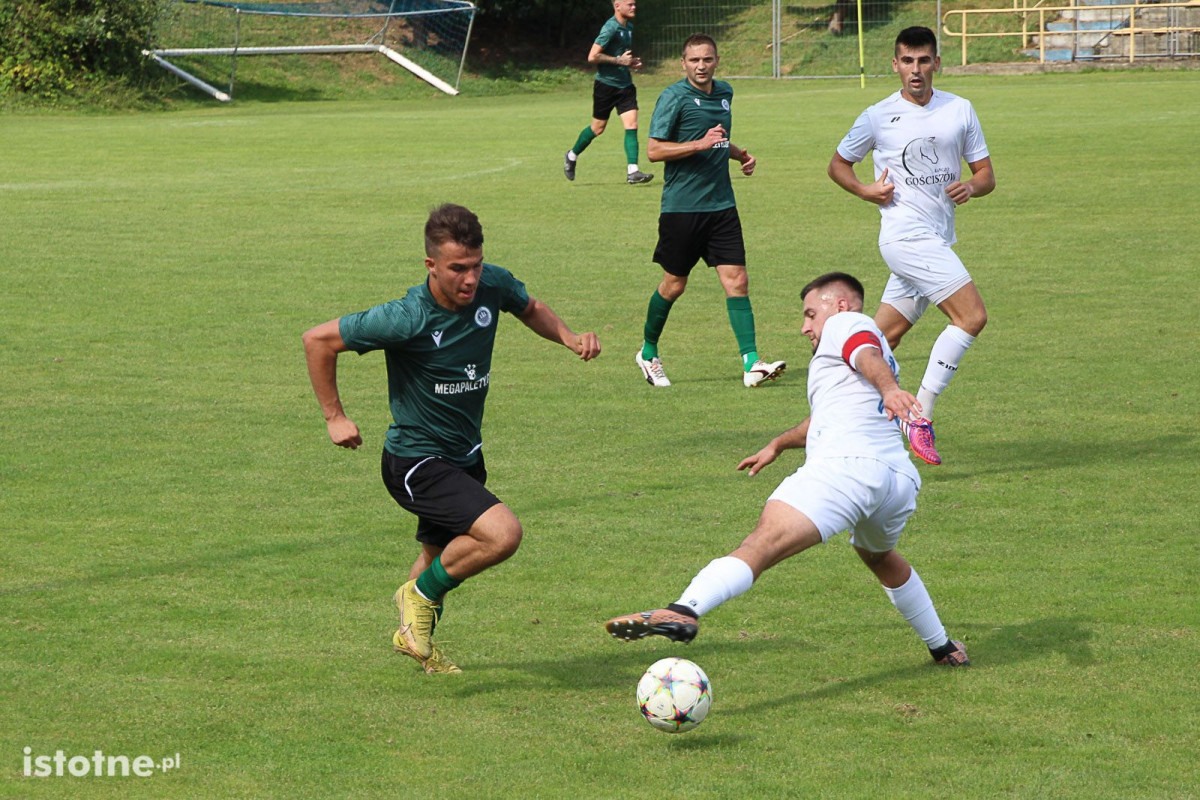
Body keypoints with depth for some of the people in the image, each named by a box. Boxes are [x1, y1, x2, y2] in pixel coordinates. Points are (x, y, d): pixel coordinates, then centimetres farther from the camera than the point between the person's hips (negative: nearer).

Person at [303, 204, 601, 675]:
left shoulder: (493, 286, -11)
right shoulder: (406, 319, -28)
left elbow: (531, 309, 14)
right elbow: (318, 341, -15)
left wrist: (569, 337, -5)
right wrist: (334, 417, -10)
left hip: (465, 455, 7)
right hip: (415, 462, -7)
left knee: (442, 556, 27)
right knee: (502, 533, -25)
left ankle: (414, 636, 53)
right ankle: (421, 596, -1)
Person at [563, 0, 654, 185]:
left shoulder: (629, 27, 10)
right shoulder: (611, 28, -17)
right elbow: (592, 57, -22)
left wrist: (632, 62, 8)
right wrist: (619, 60, -19)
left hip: (625, 85, 7)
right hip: (606, 84, -7)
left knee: (632, 125, -7)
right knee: (598, 128, 6)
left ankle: (632, 172, -10)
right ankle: (572, 156, 30)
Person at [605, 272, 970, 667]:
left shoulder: (846, 323, 13)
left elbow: (869, 356, -12)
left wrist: (889, 388, -32)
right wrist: (778, 444, 65)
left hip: (845, 463, -9)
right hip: (900, 477, 9)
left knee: (763, 543, -26)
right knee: (879, 556, 38)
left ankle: (685, 610, -46)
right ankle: (942, 648, 46)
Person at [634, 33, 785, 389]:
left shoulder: (725, 93, 13)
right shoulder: (674, 97, -8)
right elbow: (654, 150, -13)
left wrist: (740, 154, 12)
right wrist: (700, 144, -21)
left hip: (721, 205, 5)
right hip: (681, 207, -5)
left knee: (736, 280, -5)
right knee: (674, 285, 6)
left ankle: (751, 362, -9)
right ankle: (648, 353, 27)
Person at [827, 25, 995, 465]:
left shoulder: (960, 111, 9)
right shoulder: (878, 117, -1)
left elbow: (986, 174, 11)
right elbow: (838, 164, 12)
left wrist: (971, 185, -12)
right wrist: (865, 190, -7)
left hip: (938, 240, 6)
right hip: (906, 235, -6)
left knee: (884, 338, 10)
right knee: (972, 315, -18)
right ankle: (921, 416, -15)